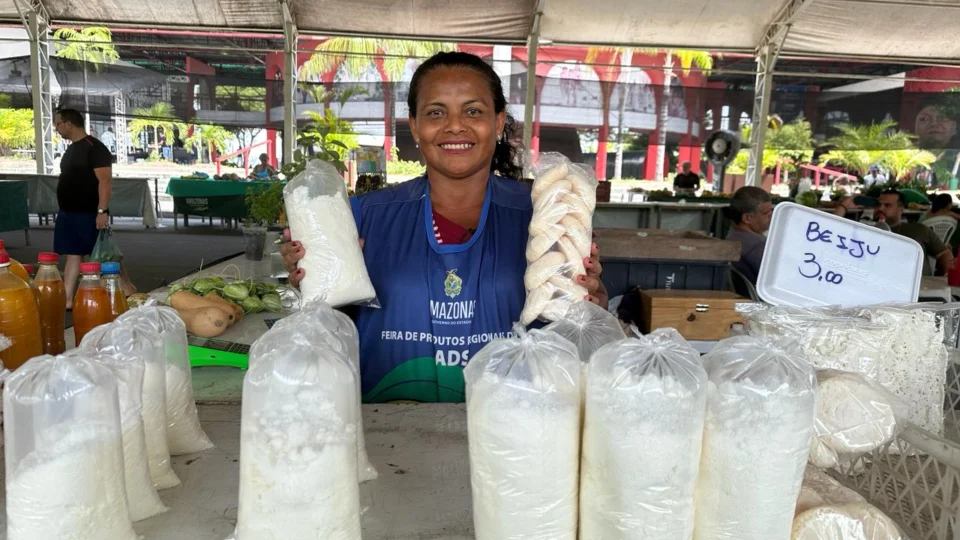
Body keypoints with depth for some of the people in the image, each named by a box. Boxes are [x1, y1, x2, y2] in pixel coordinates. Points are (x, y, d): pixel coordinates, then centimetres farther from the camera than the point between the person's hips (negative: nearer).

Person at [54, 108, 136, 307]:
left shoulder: (94, 148, -14)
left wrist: (102, 211, -27)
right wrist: (65, 209, 19)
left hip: (89, 214, -9)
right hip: (68, 213, 9)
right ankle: (67, 298, 9)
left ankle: (127, 288, 14)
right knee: (72, 254, 8)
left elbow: (105, 180, -21)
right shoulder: (71, 149, 14)